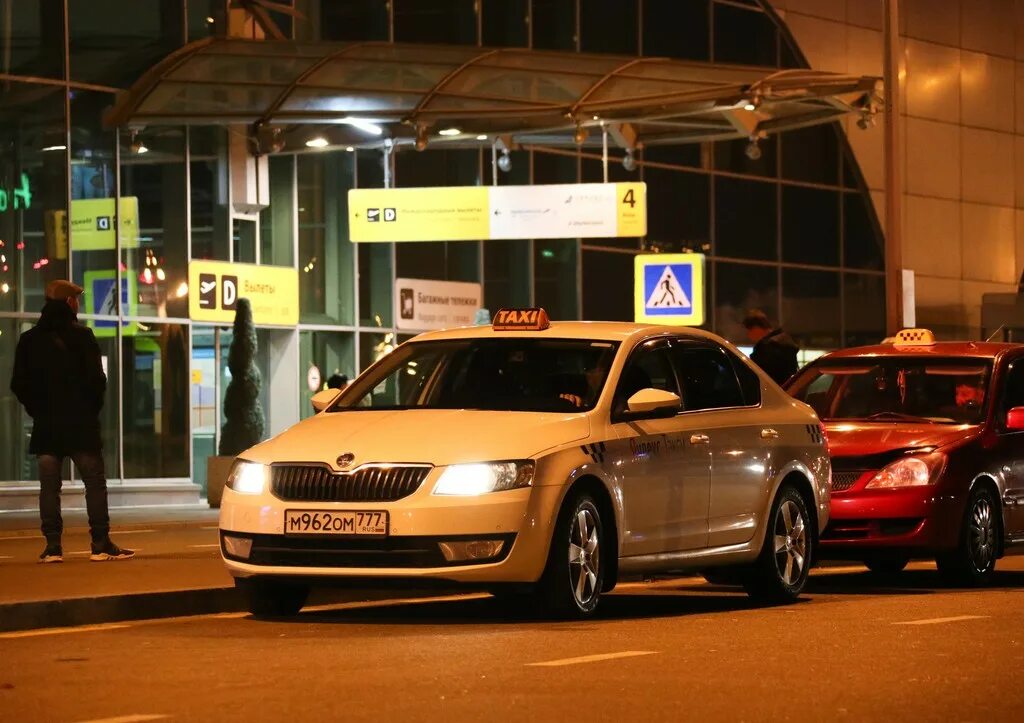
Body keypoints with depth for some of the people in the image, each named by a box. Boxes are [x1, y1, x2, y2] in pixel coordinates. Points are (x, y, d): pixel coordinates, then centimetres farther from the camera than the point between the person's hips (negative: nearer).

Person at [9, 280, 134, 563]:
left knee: (49, 487, 4)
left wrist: (38, 410, 15)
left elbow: (19, 384, 6)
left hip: (45, 425, 4)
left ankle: (52, 547, -1)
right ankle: (101, 545, -2)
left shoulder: (29, 340, 5)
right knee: (95, 483, 2)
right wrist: (93, 408, 6)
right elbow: (96, 379, -10)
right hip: (81, 423, -3)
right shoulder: (81, 336, -7)